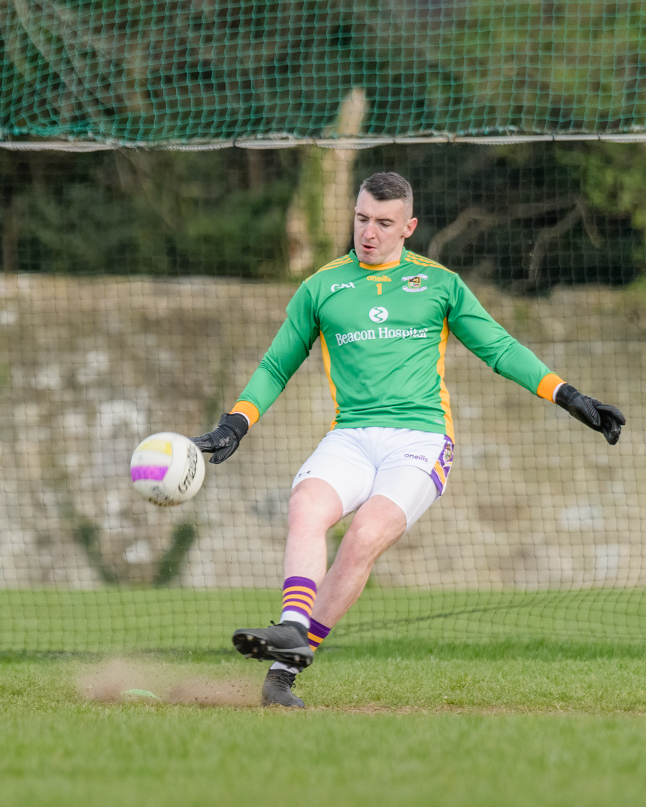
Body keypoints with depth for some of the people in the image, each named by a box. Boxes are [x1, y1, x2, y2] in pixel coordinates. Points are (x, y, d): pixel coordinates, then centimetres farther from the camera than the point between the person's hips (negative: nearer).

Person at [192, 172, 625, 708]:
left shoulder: (439, 284, 13)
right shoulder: (321, 288, 15)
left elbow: (500, 349, 17)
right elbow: (276, 366, 23)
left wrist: (571, 399, 9)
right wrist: (235, 425, 10)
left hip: (421, 441, -2)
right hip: (350, 438, 2)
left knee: (365, 539, -26)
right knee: (306, 508, -31)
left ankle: (288, 668, -27)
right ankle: (292, 631, -48)